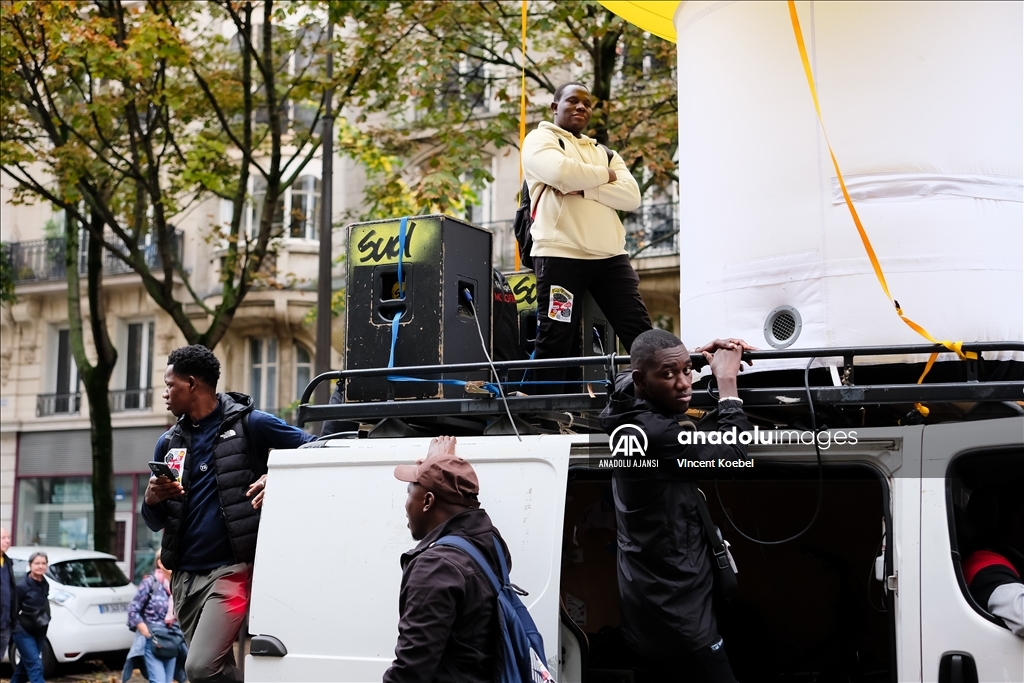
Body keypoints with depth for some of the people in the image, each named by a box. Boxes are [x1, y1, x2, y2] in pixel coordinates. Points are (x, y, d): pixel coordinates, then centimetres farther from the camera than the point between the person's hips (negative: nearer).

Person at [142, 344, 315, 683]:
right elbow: (155, 522, 16)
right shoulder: (169, 443, 13)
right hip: (185, 576, 6)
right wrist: (152, 499, -6)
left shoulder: (248, 423, -3)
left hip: (232, 569, -6)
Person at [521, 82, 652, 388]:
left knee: (642, 335, 1)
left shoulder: (605, 153, 23)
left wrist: (582, 189, -9)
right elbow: (562, 173, -16)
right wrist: (606, 175, 1)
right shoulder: (540, 140, 7)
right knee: (555, 340, -5)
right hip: (560, 255, -5)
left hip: (611, 256, 5)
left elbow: (632, 196, 5)